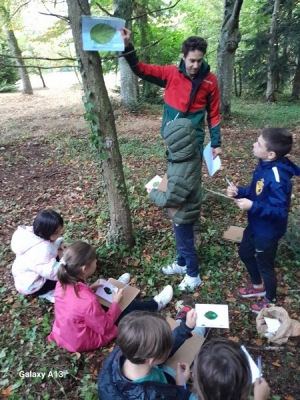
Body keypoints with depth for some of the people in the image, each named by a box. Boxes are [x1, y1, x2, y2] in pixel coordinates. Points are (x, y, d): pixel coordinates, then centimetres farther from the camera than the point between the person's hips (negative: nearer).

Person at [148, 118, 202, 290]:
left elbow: (169, 200, -28)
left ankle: (193, 276, 39)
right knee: (181, 241, 29)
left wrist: (153, 192, -13)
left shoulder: (181, 175, -40)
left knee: (186, 245, 15)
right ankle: (181, 264, 54)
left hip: (183, 214, -9)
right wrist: (166, 180, 0)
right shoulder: (192, 155, -13)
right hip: (185, 210, 9)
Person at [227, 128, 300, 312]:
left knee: (265, 265, 14)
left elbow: (280, 211, -30)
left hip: (268, 231, -9)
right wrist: (239, 192, -9)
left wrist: (253, 207, -34)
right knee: (245, 253, 27)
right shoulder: (264, 166, -5)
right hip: (255, 225, 9)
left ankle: (270, 300, 43)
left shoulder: (278, 178, -33)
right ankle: (258, 286, 52)